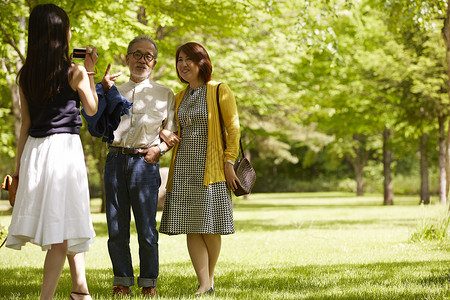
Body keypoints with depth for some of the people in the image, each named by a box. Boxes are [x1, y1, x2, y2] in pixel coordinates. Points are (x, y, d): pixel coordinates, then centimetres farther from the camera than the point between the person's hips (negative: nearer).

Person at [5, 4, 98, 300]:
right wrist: (90, 71, 12)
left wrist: (19, 165, 13)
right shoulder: (75, 72, -8)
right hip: (65, 147, -6)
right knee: (62, 232, -3)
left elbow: (25, 123, 9)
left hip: (34, 150, 6)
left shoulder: (25, 75, 7)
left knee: (70, 223, 18)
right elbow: (92, 108, 7)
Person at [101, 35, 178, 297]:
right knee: (116, 228, 2)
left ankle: (149, 282, 7)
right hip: (116, 159, 3)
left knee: (147, 228, -4)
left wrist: (159, 148, -7)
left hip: (145, 161, -2)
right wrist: (104, 90, -2)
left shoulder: (164, 94, 11)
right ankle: (122, 282, 12)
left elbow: (173, 132, 12)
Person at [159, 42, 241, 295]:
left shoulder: (220, 91, -1)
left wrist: (229, 163, -10)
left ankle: (210, 276, 18)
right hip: (184, 168, 5)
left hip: (211, 167, -5)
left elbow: (233, 129, -4)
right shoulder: (179, 98, 16)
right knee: (191, 228, -3)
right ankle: (204, 284, -3)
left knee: (210, 227, -1)